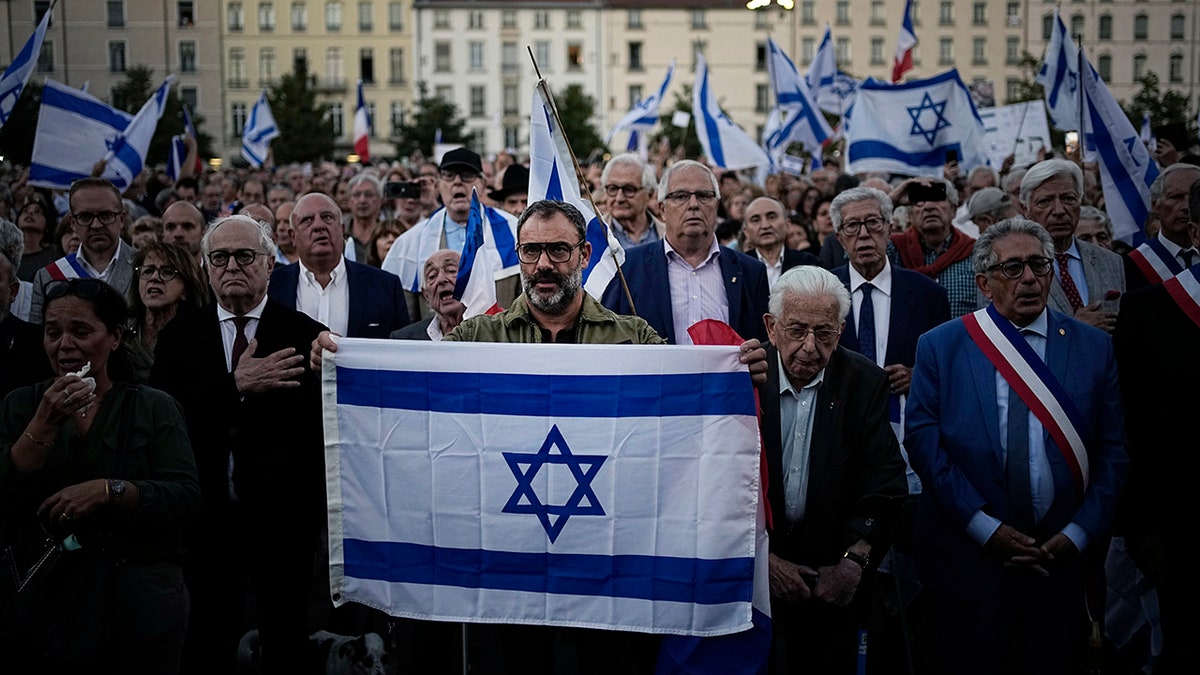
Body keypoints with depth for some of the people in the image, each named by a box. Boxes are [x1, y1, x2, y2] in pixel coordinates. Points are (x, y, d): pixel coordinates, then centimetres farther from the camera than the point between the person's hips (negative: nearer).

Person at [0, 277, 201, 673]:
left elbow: (187, 499, -10)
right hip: (42, 599, 1)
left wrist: (109, 490, -24)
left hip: (140, 598, -1)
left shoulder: (154, 408, 2)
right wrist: (44, 424, -17)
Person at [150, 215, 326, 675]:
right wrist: (235, 386, -21)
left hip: (283, 516, -1)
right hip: (208, 515, 1)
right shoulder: (180, 336, 4)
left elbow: (322, 421, -7)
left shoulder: (305, 336, -2)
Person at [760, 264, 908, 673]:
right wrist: (764, 558, -13)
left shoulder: (866, 382, -4)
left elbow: (885, 481, -6)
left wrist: (855, 561, -15)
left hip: (835, 579, 1)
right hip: (752, 571, -1)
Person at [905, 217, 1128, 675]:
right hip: (967, 553, -1)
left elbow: (1114, 451, 3)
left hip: (1063, 556, 1)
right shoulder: (940, 346, 1)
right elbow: (923, 441, -5)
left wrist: (1079, 534, -7)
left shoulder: (1095, 348, 5)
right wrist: (984, 527, -11)